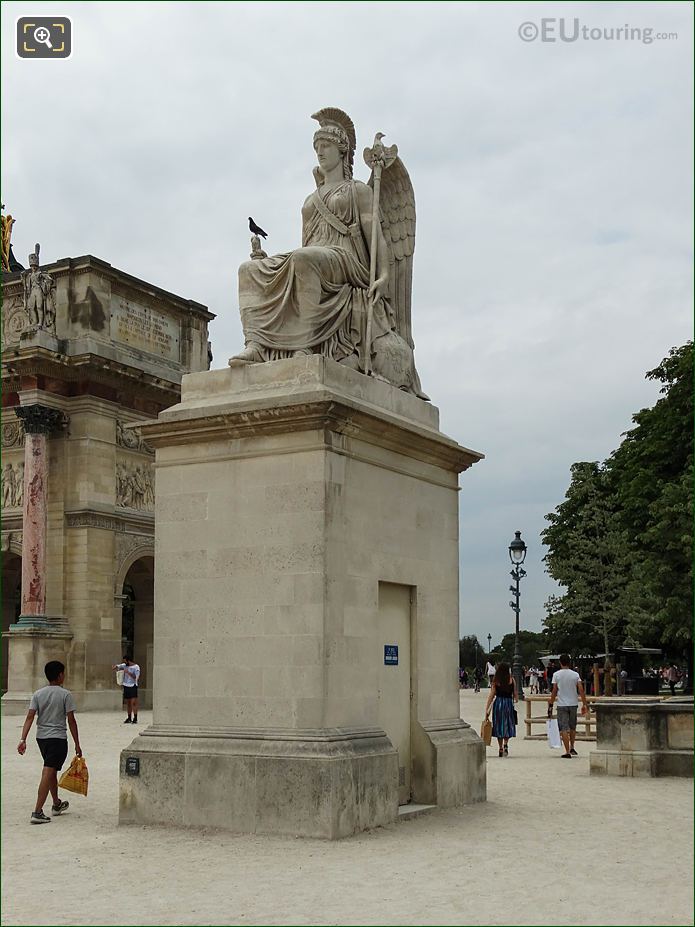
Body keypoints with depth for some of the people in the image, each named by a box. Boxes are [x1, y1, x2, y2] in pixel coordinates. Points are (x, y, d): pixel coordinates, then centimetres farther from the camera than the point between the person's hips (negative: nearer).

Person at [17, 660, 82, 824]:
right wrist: (77, 744, -4)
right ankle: (37, 812, -17)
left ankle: (57, 804, 39)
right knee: (48, 773, -9)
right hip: (58, 737, -6)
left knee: (52, 771, 23)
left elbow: (30, 717, -5)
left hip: (41, 737, 6)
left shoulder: (38, 694, 4)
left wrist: (23, 740, -7)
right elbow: (71, 720, -9)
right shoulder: (65, 695, -8)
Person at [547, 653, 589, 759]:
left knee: (564, 729, -2)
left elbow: (554, 691, -5)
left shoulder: (556, 674, -5)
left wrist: (551, 704, 3)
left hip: (562, 704, -3)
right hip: (573, 704, 3)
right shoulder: (575, 674, 0)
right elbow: (581, 690, -5)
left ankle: (567, 752, -6)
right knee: (572, 727, 21)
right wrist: (584, 704, 0)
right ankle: (572, 748, 23)